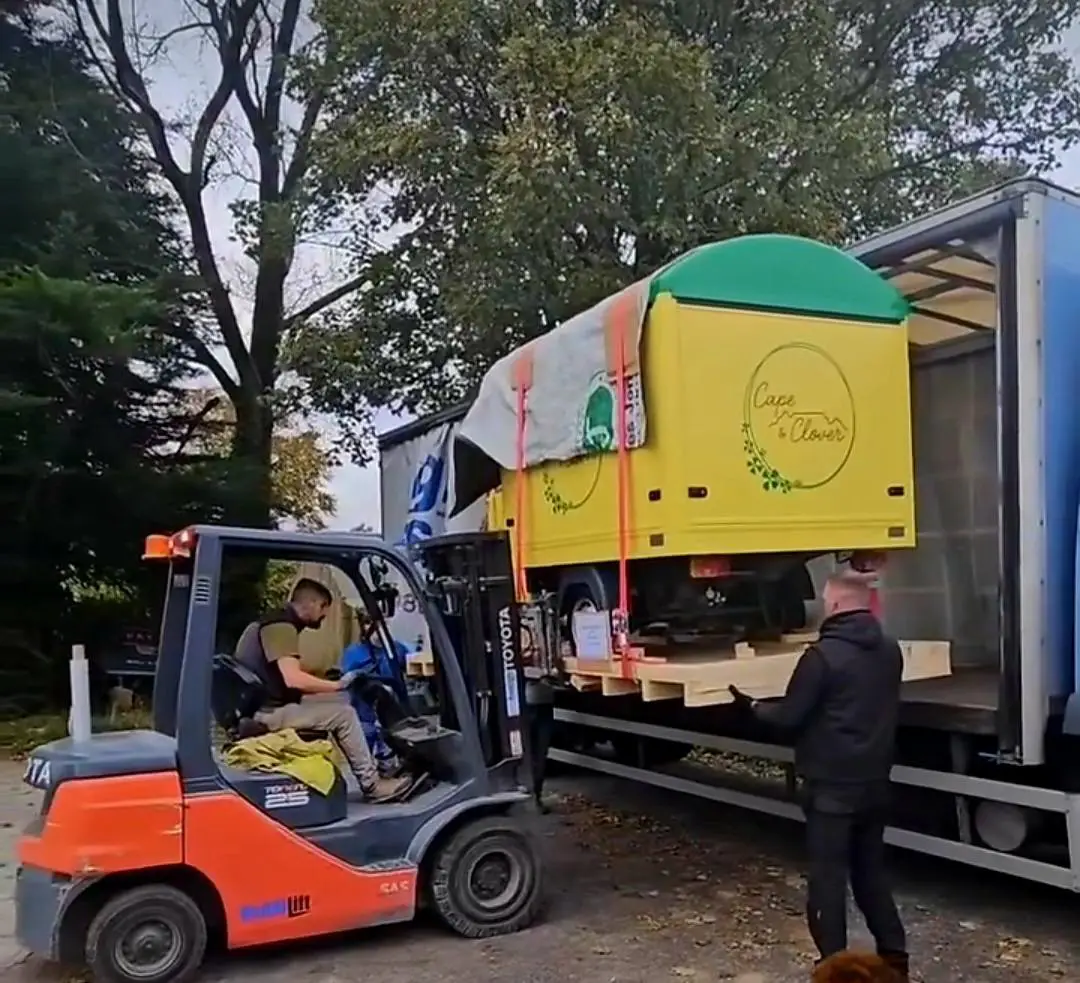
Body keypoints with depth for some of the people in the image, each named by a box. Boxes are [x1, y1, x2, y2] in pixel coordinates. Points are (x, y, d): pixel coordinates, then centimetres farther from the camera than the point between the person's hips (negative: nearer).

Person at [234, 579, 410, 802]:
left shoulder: (275, 622, 17)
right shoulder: (281, 626, -16)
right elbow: (293, 679, -27)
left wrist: (328, 683, 14)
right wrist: (337, 684, -15)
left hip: (264, 705, 10)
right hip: (269, 711, -10)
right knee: (344, 714, -11)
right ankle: (371, 784, -5)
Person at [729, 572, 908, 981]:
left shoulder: (823, 655, -18)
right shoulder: (890, 652, 5)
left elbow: (789, 717, -14)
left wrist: (751, 705, 3)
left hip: (832, 785, -7)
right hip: (875, 781, 7)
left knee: (828, 876, 4)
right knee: (871, 870, 20)